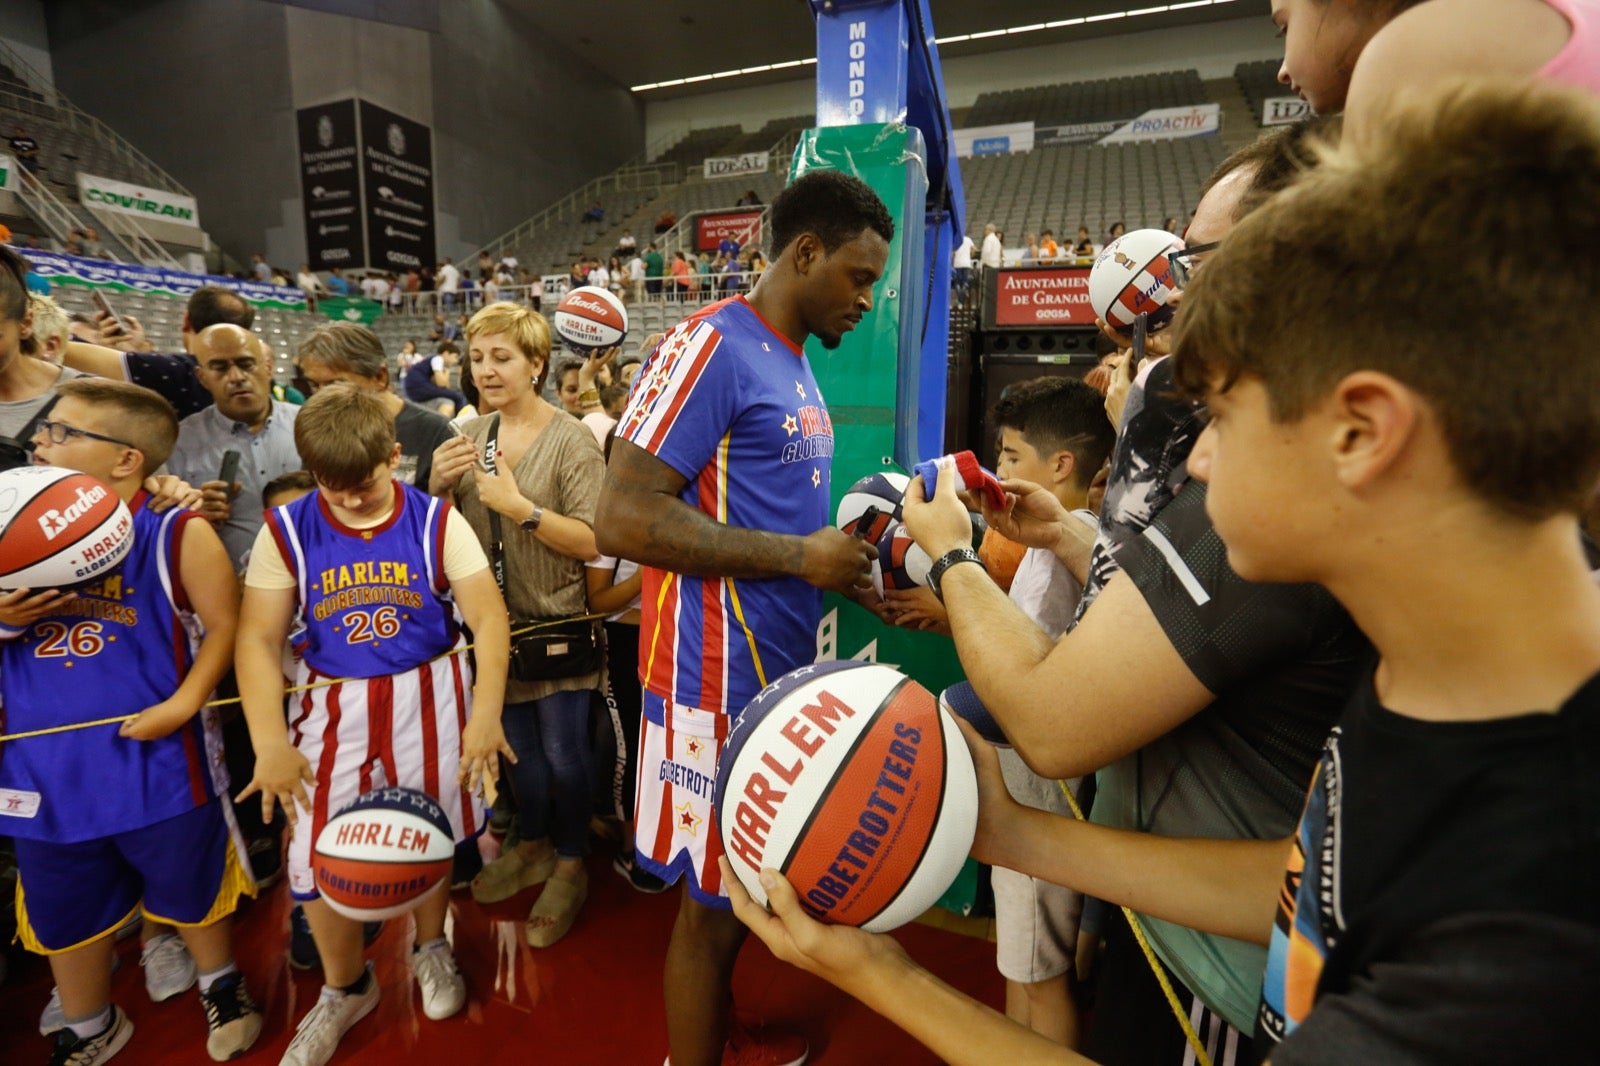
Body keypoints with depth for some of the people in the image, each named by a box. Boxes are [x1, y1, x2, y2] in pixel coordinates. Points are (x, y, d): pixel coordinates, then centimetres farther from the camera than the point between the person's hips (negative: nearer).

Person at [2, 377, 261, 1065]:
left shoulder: (176, 535, -12)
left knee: (190, 891, 16)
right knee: (64, 910, 22)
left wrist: (184, 704, -17)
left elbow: (224, 625, -9)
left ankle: (219, 984, 44)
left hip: (156, 759, -4)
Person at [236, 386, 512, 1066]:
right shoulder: (286, 531, -5)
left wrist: (485, 715, -16)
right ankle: (344, 989, 34)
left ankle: (430, 948, 43)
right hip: (333, 706, 2)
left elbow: (488, 618, -10)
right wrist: (271, 745, -9)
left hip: (430, 697, -1)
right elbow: (258, 639, -4)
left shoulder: (436, 522, -9)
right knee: (317, 855, 5)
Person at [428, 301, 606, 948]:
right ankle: (534, 846, 42)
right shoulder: (468, 437, 4)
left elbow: (594, 542, -20)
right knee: (517, 744, 20)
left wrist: (518, 504, -26)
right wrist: (437, 486, -11)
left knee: (562, 750, 7)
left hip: (558, 625, -5)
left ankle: (571, 867, 30)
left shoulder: (570, 441, -14)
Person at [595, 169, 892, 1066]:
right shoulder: (713, 346, -15)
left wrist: (849, 565, 6)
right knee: (715, 899, 9)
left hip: (781, 666, 9)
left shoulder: (798, 366, 14)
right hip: (721, 679, -9)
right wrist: (799, 557, -19)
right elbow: (625, 519, -23)